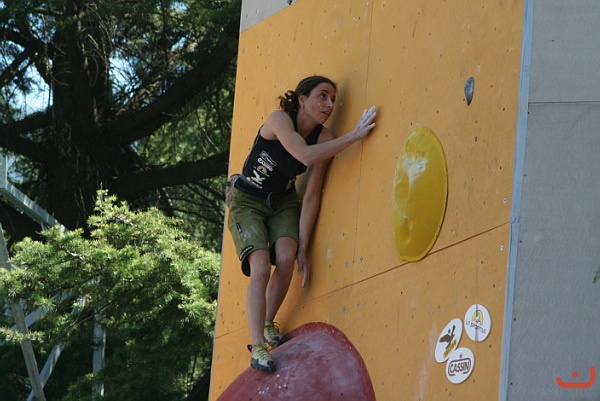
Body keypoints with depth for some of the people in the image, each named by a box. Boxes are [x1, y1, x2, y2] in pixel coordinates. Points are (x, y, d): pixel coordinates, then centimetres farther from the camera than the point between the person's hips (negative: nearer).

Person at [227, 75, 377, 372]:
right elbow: (305, 156, -41)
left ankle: (268, 324, 1)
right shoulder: (279, 120, -23)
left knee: (286, 258, -21)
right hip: (247, 201, -4)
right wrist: (354, 136, -40)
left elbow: (311, 196, -10)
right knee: (261, 266, -21)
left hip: (283, 203, 4)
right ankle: (258, 347, -20)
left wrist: (302, 248, -13)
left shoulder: (323, 139, -11)